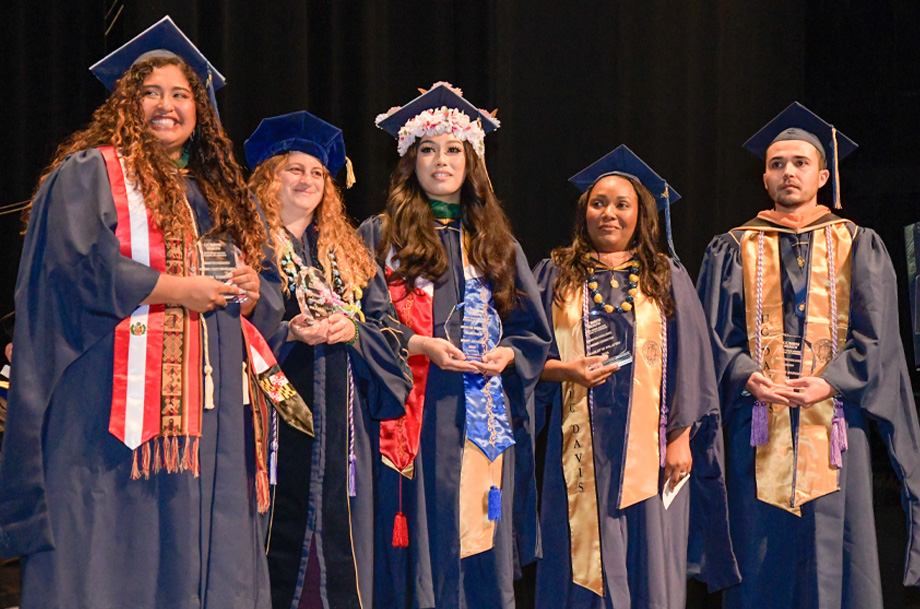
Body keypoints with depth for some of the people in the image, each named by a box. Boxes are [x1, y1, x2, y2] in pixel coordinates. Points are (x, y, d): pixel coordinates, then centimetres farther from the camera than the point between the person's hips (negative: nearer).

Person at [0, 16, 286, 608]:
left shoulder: (216, 193, 22)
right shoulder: (91, 173, 2)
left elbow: (271, 296, 22)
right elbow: (76, 262, -13)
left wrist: (251, 292, -1)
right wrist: (172, 289, -13)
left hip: (211, 410, 7)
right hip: (121, 402, -6)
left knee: (199, 560, 3)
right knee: (113, 555, -9)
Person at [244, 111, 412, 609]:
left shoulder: (347, 251, 20)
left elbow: (386, 325, 14)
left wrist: (353, 330, -7)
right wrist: (289, 334, -19)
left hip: (341, 415, 4)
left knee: (339, 535, 1)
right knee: (281, 528, -7)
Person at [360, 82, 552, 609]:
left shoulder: (497, 244, 16)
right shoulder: (380, 236, 5)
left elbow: (533, 333, 15)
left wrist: (506, 355, -6)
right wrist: (422, 346, -15)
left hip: (485, 427, 3)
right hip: (417, 422, -3)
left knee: (485, 563, 2)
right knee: (423, 557, -5)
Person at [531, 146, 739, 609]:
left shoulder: (668, 280, 11)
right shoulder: (554, 277, 11)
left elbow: (690, 365, 6)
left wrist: (682, 437, -3)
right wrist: (563, 370, -12)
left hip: (648, 450, 0)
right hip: (580, 454, 0)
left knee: (651, 572, -1)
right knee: (583, 569, -1)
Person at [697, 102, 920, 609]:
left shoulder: (858, 248, 12)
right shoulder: (734, 251, 13)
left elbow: (876, 334, 2)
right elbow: (716, 333, 5)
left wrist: (832, 382, -13)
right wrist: (749, 378, -13)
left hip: (833, 417, 0)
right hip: (758, 422, 0)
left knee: (833, 546, -2)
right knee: (762, 552, -1)